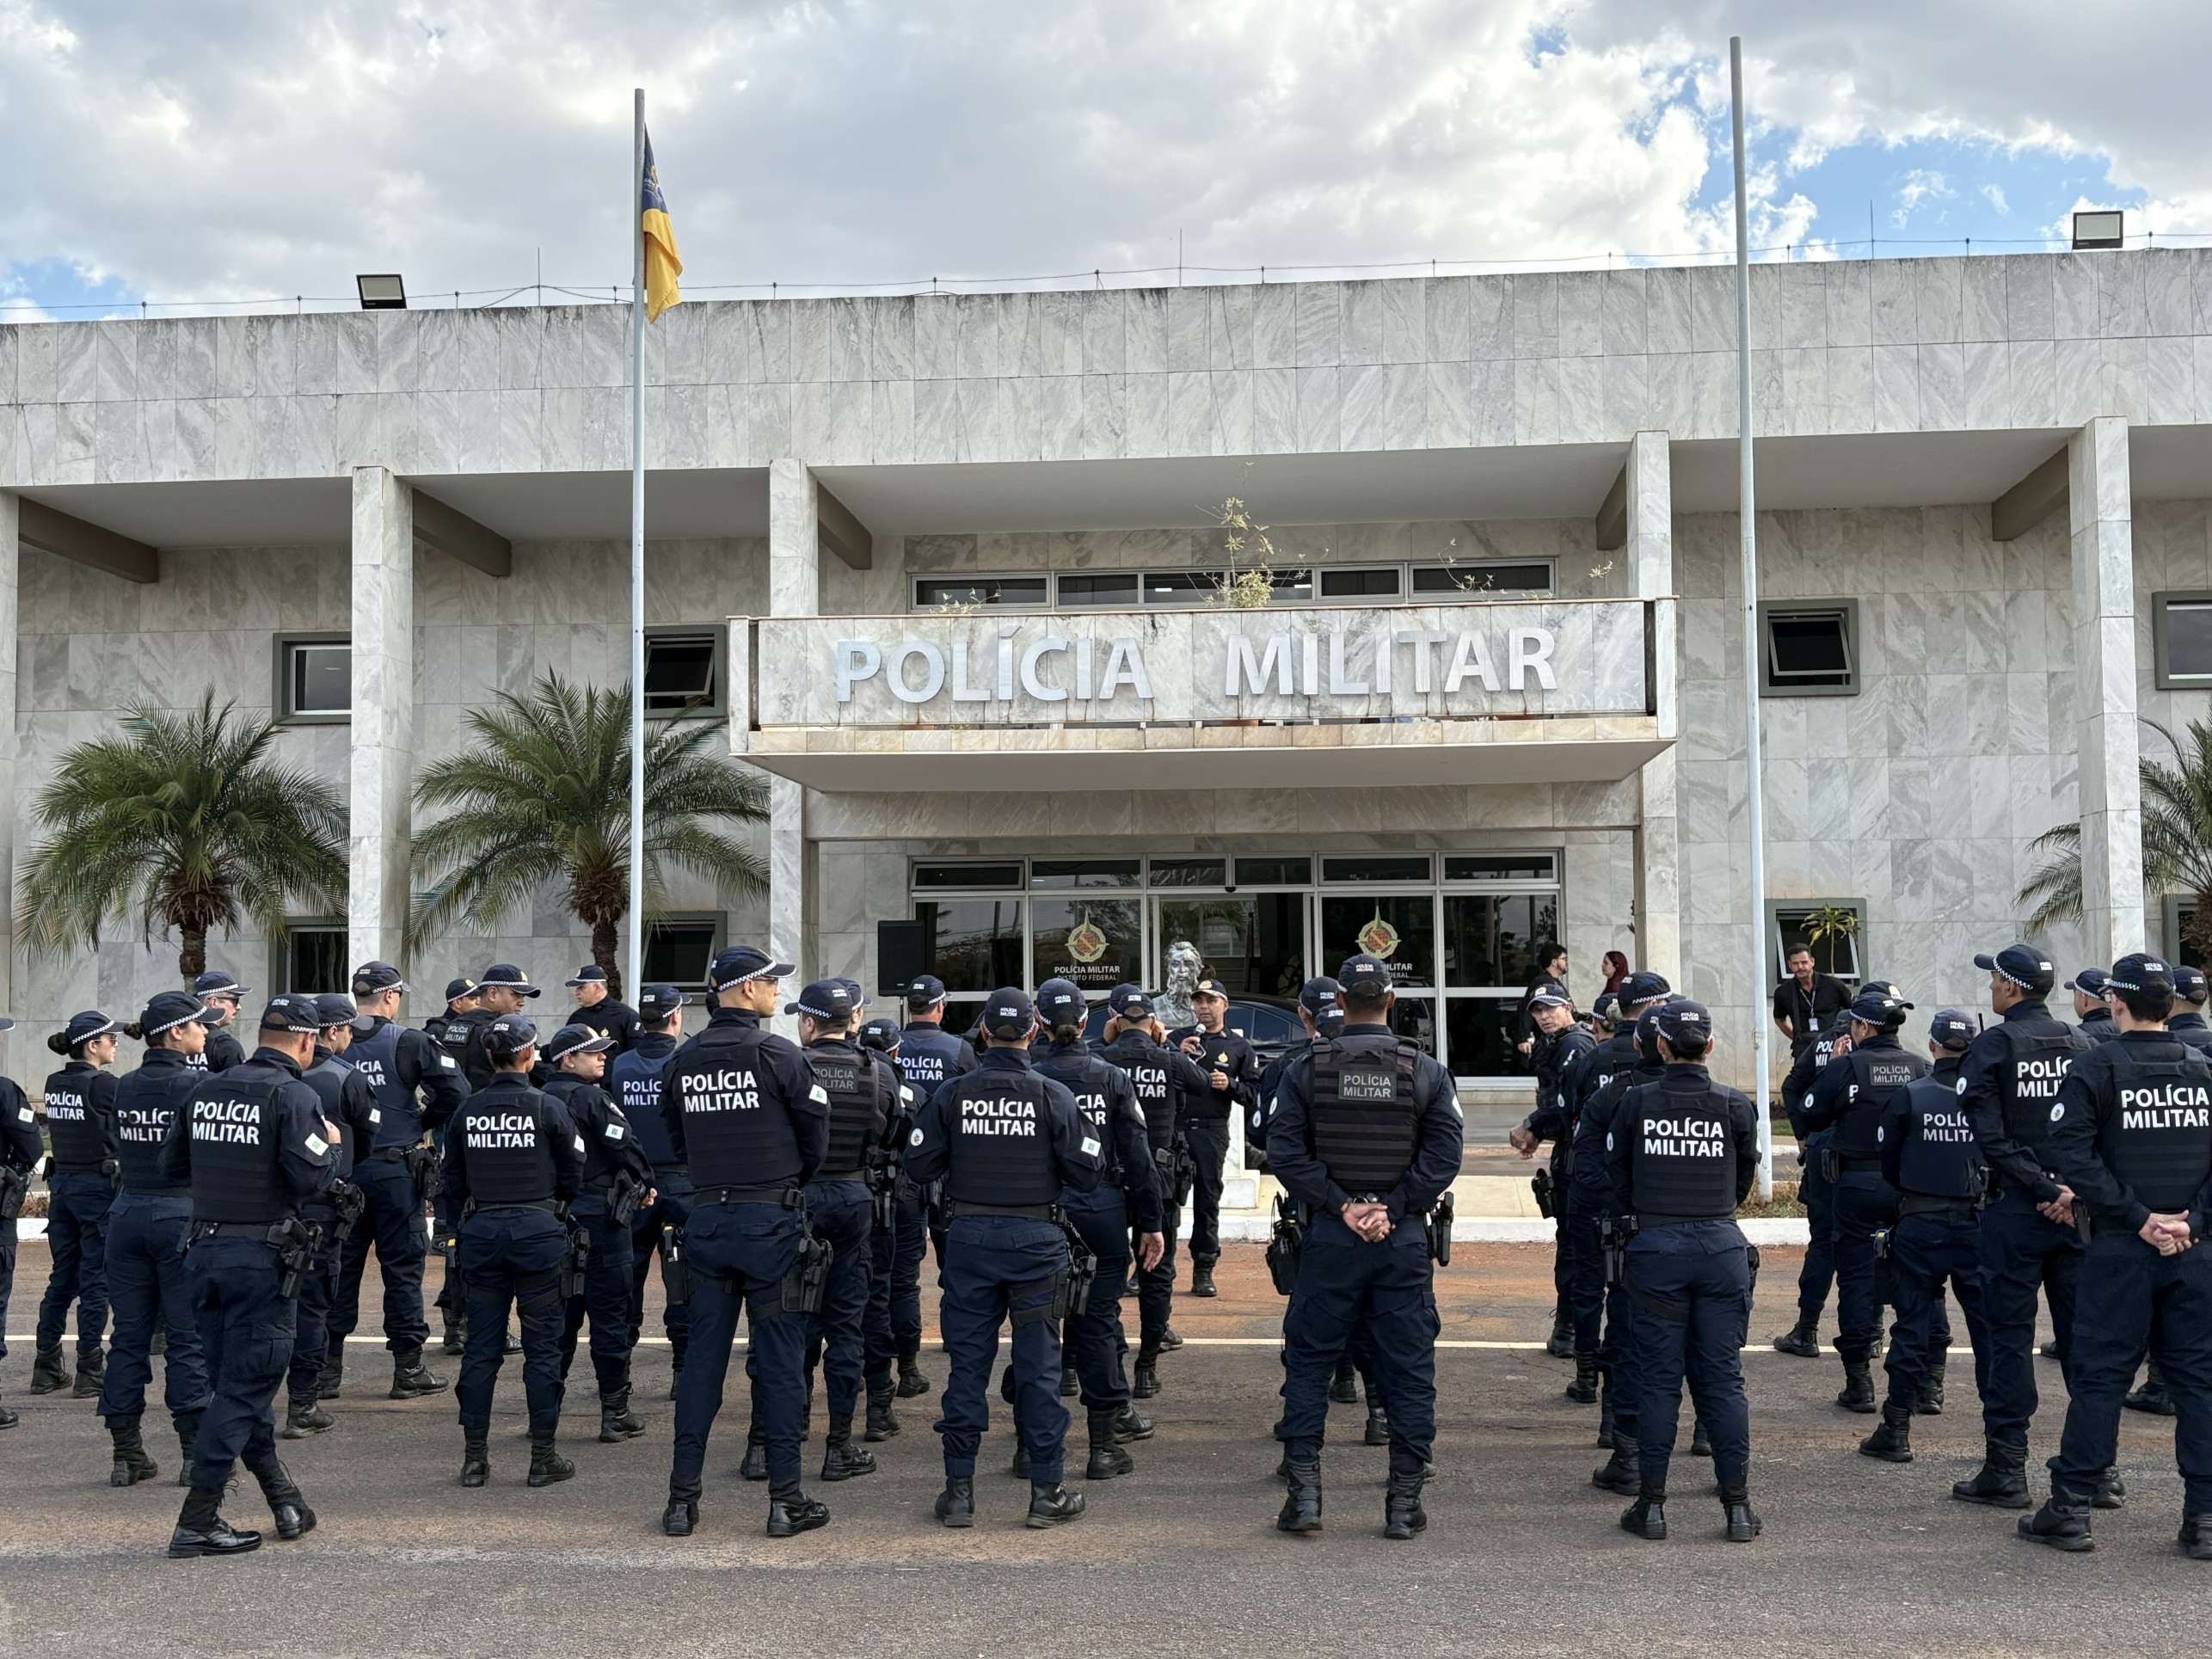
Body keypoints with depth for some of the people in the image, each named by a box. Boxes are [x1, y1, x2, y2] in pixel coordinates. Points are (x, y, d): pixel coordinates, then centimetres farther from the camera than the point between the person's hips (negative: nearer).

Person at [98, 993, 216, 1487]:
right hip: (182, 1215, -6)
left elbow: (119, 1149, 14)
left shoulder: (124, 1087, 7)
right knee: (188, 1336, 0)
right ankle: (197, 1456, 3)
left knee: (129, 1335, 10)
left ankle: (126, 1455, 15)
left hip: (127, 1214, 6)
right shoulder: (196, 1085, -12)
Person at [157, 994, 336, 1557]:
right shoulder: (293, 1096, -12)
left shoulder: (204, 1090, 9)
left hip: (205, 1251, 7)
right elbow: (311, 1179, -19)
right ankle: (197, 1521, 2)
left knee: (235, 1378, 16)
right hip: (261, 1256, -7)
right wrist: (329, 1144, 0)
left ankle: (285, 1499, 25)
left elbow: (172, 1163, 14)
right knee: (244, 1387, 1)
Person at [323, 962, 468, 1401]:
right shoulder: (410, 1042, -9)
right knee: (402, 1267, 4)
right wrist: (421, 1124, 1)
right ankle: (408, 1370, 9)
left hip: (342, 1168, 3)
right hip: (396, 1171, -3)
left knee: (339, 1267, 11)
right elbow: (454, 1095, -15)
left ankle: (327, 1369, 14)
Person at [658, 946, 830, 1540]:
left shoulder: (683, 1062, 5)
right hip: (771, 1221, -4)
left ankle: (682, 1499, 13)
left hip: (705, 1218, 5)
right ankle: (785, 1500, 6)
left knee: (702, 1358, 10)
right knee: (780, 1359, 3)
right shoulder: (779, 1056, -10)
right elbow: (817, 1135, -5)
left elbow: (677, 1140, 13)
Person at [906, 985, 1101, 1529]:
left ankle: (959, 1489, 13)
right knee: (1038, 1365, 6)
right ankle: (1045, 1490, 11)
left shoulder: (951, 1095, -3)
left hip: (969, 1238, 1)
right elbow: (1085, 1173, -6)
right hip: (1036, 1239, -1)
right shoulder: (1053, 1096, -7)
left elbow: (920, 1165, -1)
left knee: (967, 1362, 8)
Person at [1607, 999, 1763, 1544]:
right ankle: (1737, 1506, 10)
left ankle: (1652, 1504, 10)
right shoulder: (1735, 1106, -2)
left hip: (1655, 1247, -1)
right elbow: (1745, 1177, 12)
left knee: (1659, 1379, 5)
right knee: (1723, 1377, 7)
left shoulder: (1637, 1101, -4)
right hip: (1722, 1246, 1)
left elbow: (1616, 1172, 6)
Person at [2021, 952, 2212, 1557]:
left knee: (2098, 1376, 2)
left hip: (2121, 1247, -3)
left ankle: (2070, 1510, 7)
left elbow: (2070, 1156, -14)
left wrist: (2138, 1217, -11)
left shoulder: (2096, 1069, -6)